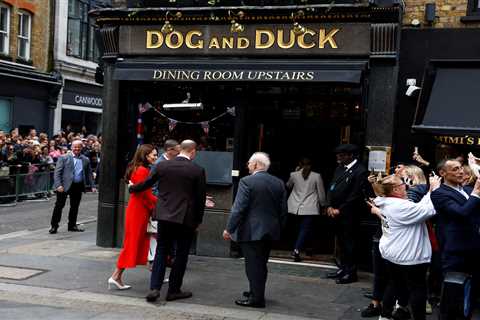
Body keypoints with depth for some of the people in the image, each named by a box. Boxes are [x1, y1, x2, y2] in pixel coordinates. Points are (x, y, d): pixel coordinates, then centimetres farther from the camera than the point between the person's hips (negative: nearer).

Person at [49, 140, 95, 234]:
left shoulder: (85, 160, 10)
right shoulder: (64, 158, -1)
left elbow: (89, 174, 15)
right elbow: (57, 172, -5)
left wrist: (92, 186, 5)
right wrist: (58, 185, -16)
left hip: (78, 186, 4)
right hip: (65, 186, -3)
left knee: (75, 206, 11)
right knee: (59, 205, 1)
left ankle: (72, 225, 24)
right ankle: (54, 226, 10)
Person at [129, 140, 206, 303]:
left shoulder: (162, 166, -1)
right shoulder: (198, 171, -7)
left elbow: (146, 184, 9)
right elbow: (200, 197, -3)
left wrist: (132, 188, 29)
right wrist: (198, 220, 9)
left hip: (164, 216, 3)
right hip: (186, 218, -2)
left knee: (161, 251, 12)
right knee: (181, 254, 9)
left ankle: (154, 288, 3)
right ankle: (174, 290, 15)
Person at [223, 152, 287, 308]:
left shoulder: (247, 181, -12)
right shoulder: (279, 183, 7)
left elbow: (238, 208, -16)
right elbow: (283, 210, 10)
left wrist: (229, 229, -11)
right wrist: (278, 228, 20)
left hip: (251, 231, -7)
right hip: (271, 231, 7)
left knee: (253, 265, 0)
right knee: (261, 264, 18)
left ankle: (257, 299, 4)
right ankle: (256, 292, 31)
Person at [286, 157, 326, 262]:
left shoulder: (294, 175, 1)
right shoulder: (317, 176, -3)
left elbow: (288, 186, 23)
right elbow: (321, 193, 3)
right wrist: (323, 204, 17)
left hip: (296, 207, 3)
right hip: (310, 208, -3)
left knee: (303, 228, 16)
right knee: (305, 229, -3)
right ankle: (296, 250, -16)